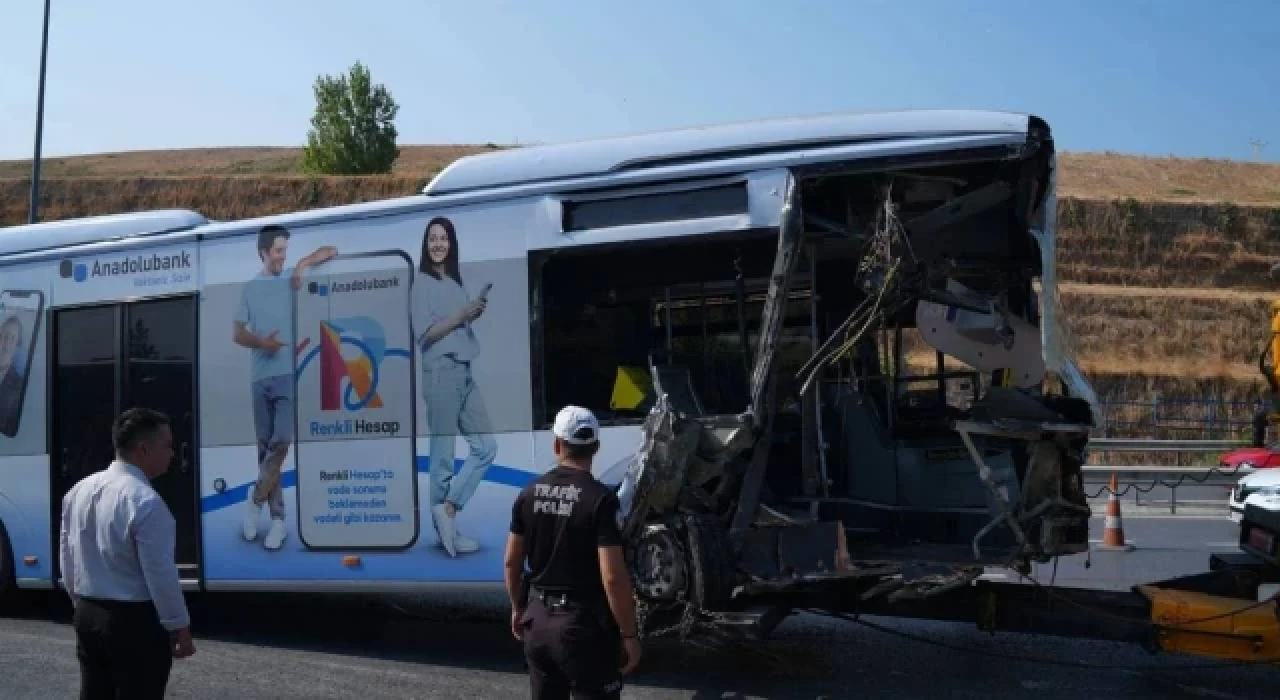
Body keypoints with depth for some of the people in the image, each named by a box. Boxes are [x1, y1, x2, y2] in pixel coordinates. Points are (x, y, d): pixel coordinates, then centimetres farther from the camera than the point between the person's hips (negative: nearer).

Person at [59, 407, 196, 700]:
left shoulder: (79, 490, 4)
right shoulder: (146, 501, -21)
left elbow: (66, 558, 12)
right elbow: (161, 574, -20)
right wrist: (180, 627, -10)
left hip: (86, 615, 8)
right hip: (134, 621, -8)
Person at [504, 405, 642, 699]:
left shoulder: (529, 494, 1)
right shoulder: (600, 498, -17)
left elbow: (512, 562, 9)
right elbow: (613, 577, -21)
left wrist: (518, 608, 24)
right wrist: (629, 634, -12)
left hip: (538, 619, 6)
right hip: (584, 624, -6)